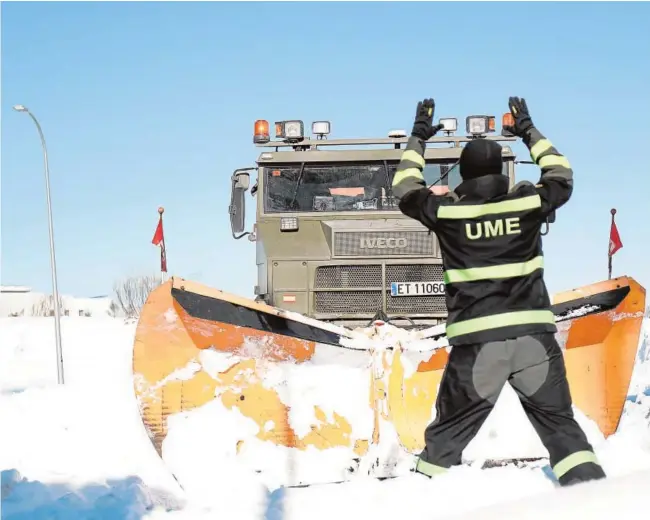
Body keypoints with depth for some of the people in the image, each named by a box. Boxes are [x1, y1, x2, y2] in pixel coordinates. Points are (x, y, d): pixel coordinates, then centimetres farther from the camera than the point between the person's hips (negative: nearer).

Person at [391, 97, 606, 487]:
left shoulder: (447, 210, -1)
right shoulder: (528, 202, 2)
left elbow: (405, 189, 18)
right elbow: (562, 176, 24)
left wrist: (418, 138, 29)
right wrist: (529, 132, 34)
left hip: (477, 340, -1)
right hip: (533, 333, 1)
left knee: (449, 432, 9)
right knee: (559, 422, 11)